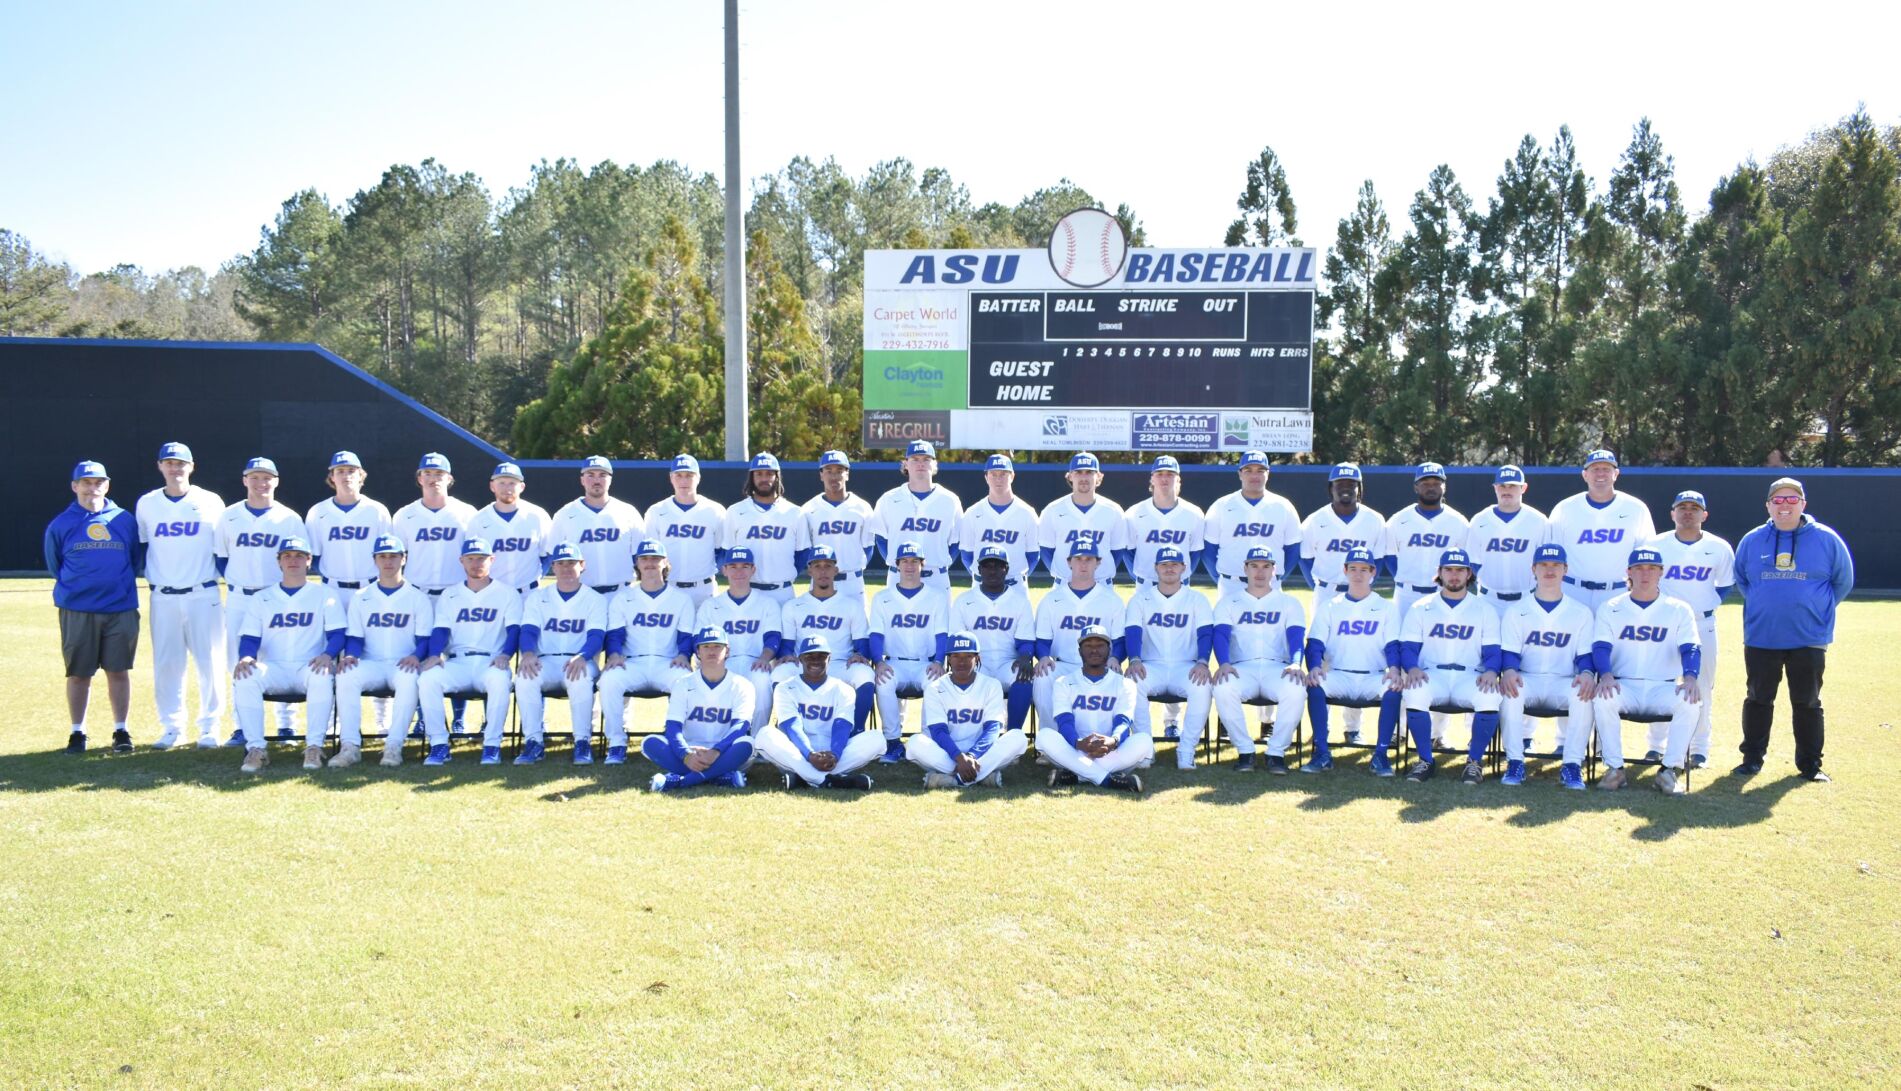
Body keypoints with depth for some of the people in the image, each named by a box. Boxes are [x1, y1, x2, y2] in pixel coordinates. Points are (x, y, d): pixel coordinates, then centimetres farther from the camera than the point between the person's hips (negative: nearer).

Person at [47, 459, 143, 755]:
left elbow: (136, 559, 14)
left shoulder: (126, 520, 4)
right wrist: (73, 587, 12)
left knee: (119, 671, 5)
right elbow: (54, 565, 13)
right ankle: (77, 732, 15)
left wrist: (122, 584, 8)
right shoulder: (60, 525, 2)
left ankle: (121, 731, 13)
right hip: (77, 611, 0)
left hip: (121, 608, 0)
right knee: (78, 673, 5)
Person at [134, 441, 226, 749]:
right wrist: (151, 576, 10)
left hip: (203, 595, -2)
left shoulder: (210, 502, 1)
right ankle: (171, 727, 13)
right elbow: (140, 547, 18)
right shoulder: (146, 504, 7)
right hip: (163, 597, 2)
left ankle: (209, 727, 10)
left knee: (210, 661, 0)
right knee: (165, 664, 3)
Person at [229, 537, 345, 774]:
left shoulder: (325, 595, 11)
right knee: (244, 677, -30)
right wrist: (246, 657, -17)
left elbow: (337, 635, 0)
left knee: (323, 675, -37)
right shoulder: (260, 599, 18)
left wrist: (328, 655, -23)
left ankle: (314, 746, -30)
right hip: (273, 670, 2)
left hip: (309, 669, -2)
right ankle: (256, 749, -26)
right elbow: (249, 638, 7)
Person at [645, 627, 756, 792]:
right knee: (651, 743, -24)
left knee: (745, 745, -34)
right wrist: (686, 755, -27)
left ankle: (678, 780, -34)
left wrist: (715, 752, -32)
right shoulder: (683, 685, 6)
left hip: (724, 756, -2)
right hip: (689, 756, 2)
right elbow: (673, 727, -6)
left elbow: (740, 726, -13)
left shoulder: (741, 685, 1)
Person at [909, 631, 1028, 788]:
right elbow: (938, 730, -12)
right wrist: (959, 757, -31)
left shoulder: (991, 685, 2)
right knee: (916, 743, -31)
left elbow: (993, 728, -9)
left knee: (1017, 737, -25)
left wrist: (972, 756, -28)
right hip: (946, 754, -1)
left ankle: (954, 777, -35)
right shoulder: (934, 689, 0)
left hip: (981, 753, 1)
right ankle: (983, 774, -36)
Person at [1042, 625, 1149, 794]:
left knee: (1144, 742, -29)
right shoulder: (1064, 683, 7)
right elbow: (1064, 722, -8)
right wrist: (1079, 743, -33)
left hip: (1112, 756, 0)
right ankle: (1109, 779, -37)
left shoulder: (1124, 684, 8)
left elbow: (1123, 722, -8)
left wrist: (1113, 741, -34)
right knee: (1044, 737, -30)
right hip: (1074, 754, 0)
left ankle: (1074, 776, -32)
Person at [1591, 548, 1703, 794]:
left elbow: (1690, 648, -3)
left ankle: (1670, 770, -21)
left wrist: (1689, 676, -25)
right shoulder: (1610, 609, 8)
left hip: (1664, 687, 0)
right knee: (1602, 699, -33)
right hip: (1623, 686, 0)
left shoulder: (1679, 610, 9)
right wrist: (1605, 674, -27)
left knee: (1689, 702, -31)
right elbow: (1600, 647, -5)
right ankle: (1615, 769, -22)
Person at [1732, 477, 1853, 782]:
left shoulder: (1826, 539, -2)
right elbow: (1741, 580, 18)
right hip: (1760, 638, 1)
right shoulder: (1752, 541, 3)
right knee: (1758, 699, 8)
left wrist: (1819, 608, 3)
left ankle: (1810, 764, 16)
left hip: (1809, 639, -1)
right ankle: (1752, 758, 18)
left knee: (1807, 702, 7)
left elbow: (1843, 581, 7)